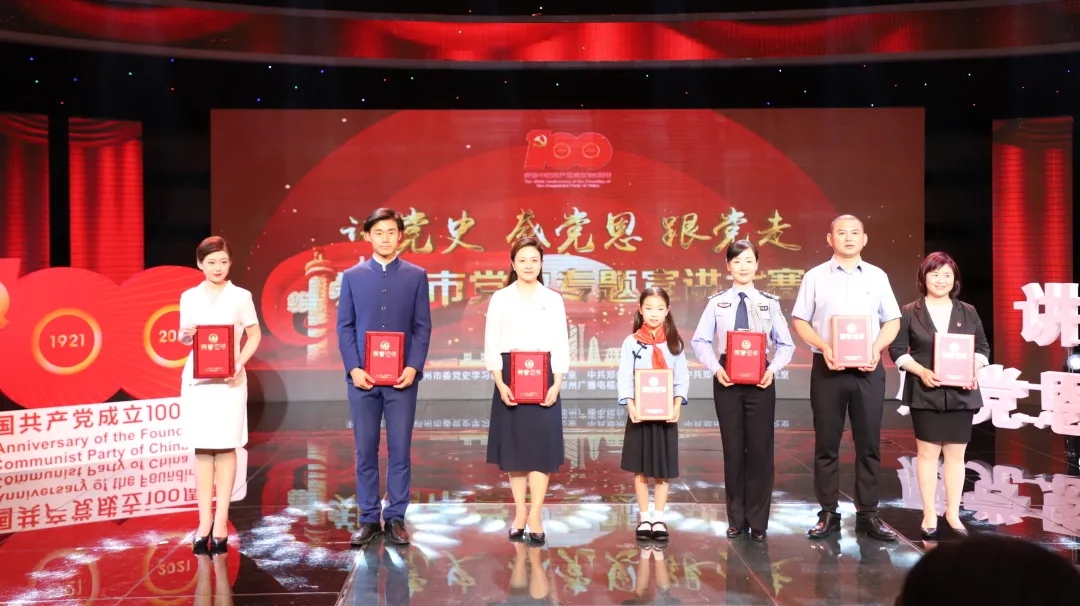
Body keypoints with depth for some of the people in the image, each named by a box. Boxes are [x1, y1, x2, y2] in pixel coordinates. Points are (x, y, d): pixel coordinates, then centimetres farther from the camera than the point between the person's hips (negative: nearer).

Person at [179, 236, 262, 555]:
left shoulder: (241, 296, 2)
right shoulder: (189, 297, 7)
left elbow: (254, 335, 6)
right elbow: (183, 338, 13)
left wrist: (241, 362, -9)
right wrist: (186, 334, -11)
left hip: (230, 380, -2)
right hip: (197, 379, 2)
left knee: (226, 448, -1)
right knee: (203, 450, 4)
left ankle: (221, 521, 5)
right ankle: (204, 522, 8)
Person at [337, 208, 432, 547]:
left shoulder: (416, 276, 6)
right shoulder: (352, 276, 8)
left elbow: (423, 327, 3)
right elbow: (344, 326, 5)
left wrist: (414, 367, -10)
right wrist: (353, 368, -8)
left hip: (402, 378, 0)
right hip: (362, 377, 1)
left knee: (400, 451, 3)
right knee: (365, 451, 6)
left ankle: (395, 518, 14)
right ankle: (368, 518, 16)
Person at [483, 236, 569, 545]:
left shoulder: (553, 299, 6)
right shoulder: (500, 298, 4)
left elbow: (561, 345, 3)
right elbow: (491, 345, 1)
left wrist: (557, 384, -7)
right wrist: (500, 384, -10)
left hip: (544, 381, 0)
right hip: (510, 380, 0)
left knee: (541, 446, -3)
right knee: (514, 446, 5)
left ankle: (535, 517, 3)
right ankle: (520, 514, 16)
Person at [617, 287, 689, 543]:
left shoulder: (675, 343, 4)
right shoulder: (631, 342, -1)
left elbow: (682, 378, 1)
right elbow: (625, 378, -5)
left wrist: (677, 406, -13)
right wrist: (630, 405, -19)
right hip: (640, 412, -1)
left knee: (663, 468, 6)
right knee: (640, 469, 6)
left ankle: (658, 518, 16)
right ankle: (644, 517, 17)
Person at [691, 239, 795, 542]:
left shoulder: (770, 303, 4)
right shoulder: (717, 302, 3)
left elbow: (786, 345, 3)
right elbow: (700, 341, 1)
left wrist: (773, 369, -13)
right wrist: (715, 368, -13)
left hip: (760, 379, 0)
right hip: (727, 379, 0)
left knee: (760, 448, 3)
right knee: (733, 448, 7)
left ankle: (758, 521, 15)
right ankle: (736, 519, 20)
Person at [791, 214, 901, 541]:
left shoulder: (877, 276, 8)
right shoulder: (815, 277, 3)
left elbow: (893, 321, 10)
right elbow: (799, 321, 2)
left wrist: (878, 347, -8)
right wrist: (824, 347, -13)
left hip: (868, 369, 2)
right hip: (828, 368, -1)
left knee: (869, 443, 5)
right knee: (827, 443, 3)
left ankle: (868, 514, 13)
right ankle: (828, 514, 11)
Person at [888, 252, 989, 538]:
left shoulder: (968, 312, 9)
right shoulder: (910, 312, 1)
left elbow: (983, 349, 9)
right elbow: (897, 350, -2)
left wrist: (972, 371, -10)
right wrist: (922, 371, -16)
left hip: (961, 392, 2)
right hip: (925, 393, -2)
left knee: (956, 453, 7)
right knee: (928, 452, 2)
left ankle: (953, 513, 17)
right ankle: (929, 514, 9)